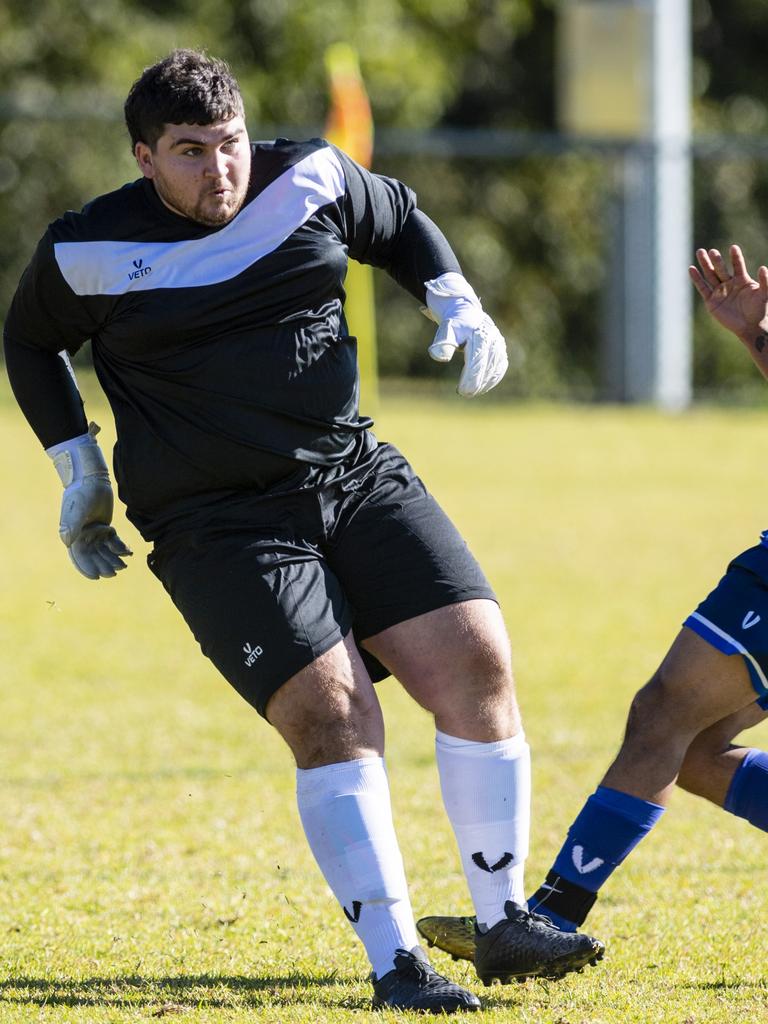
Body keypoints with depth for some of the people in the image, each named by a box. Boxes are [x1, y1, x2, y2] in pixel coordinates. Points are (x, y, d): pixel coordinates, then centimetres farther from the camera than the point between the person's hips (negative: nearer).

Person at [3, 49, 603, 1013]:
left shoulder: (312, 180, 1)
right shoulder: (89, 251, -6)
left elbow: (402, 224, 22)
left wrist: (457, 304, 6)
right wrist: (77, 465, 9)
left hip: (355, 474, 4)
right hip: (216, 524, -4)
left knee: (477, 660, -8)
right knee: (330, 712, -20)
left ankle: (502, 923, 4)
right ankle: (394, 961, -14)